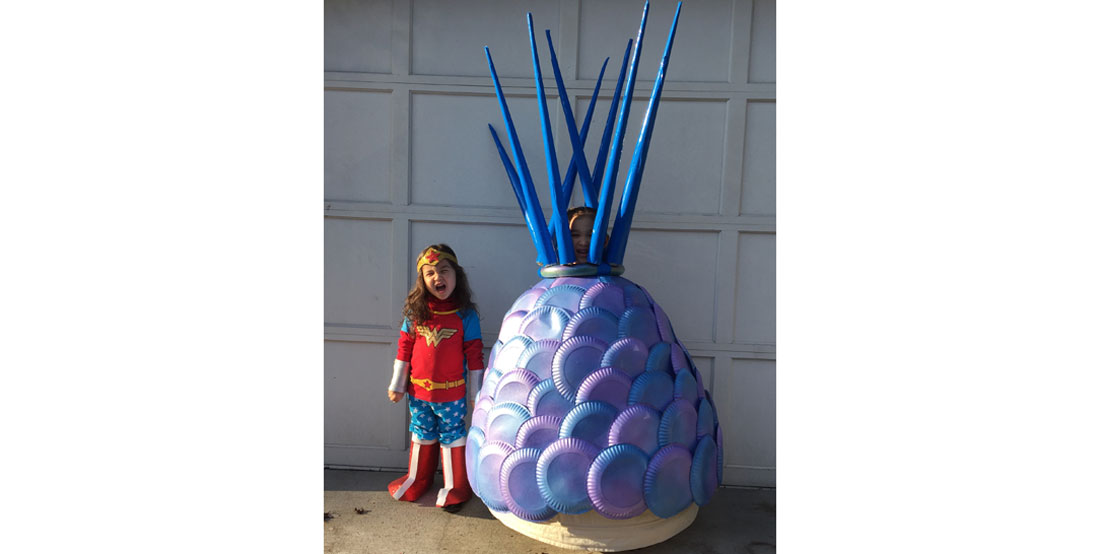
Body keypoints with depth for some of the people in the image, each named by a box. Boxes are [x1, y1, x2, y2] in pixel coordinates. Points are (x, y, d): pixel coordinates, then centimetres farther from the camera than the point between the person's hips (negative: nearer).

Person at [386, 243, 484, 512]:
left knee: (452, 435, 10)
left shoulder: (465, 314, -12)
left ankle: (456, 485, 28)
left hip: (452, 393, -3)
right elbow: (404, 348, 4)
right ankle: (418, 478, 41)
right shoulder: (416, 311, -4)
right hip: (419, 390, 3)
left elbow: (474, 355, -7)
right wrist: (397, 385, 7)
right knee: (422, 434, 21)